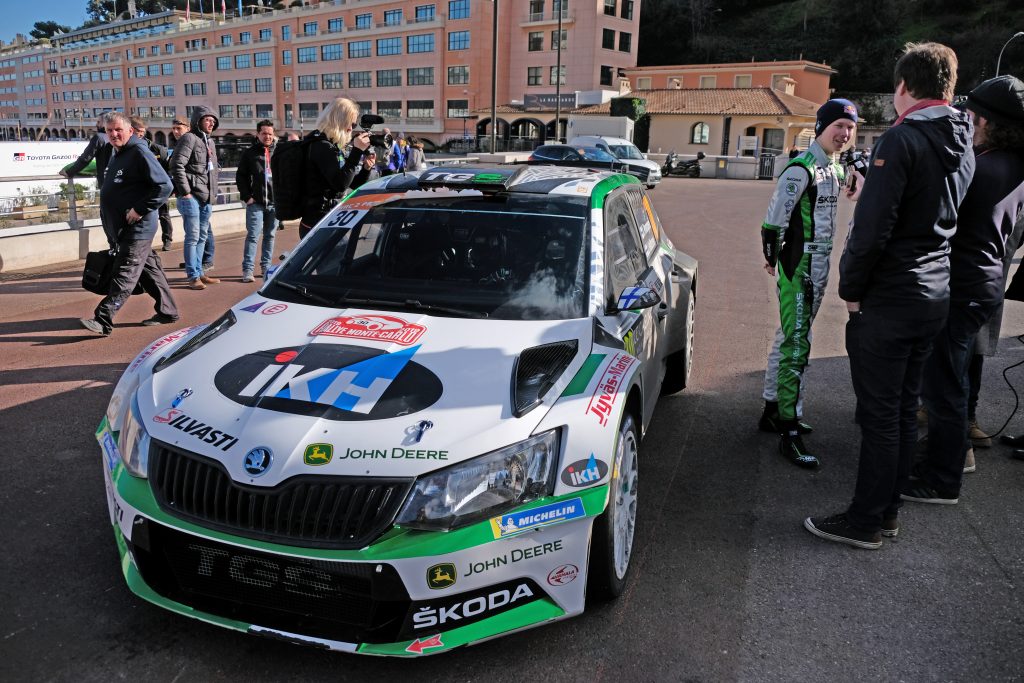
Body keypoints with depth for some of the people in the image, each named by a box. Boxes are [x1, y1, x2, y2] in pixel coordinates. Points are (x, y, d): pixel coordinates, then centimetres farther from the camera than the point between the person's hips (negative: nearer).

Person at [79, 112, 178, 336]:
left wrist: (140, 209, -19)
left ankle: (103, 320, -12)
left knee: (124, 274, -9)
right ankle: (167, 311, 22)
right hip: (121, 229, 10)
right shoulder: (116, 154, 17)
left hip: (137, 228, -10)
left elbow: (164, 185, -20)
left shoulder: (139, 152, -12)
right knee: (149, 270, 14)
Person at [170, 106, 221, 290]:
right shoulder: (189, 138, -8)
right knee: (193, 237, -6)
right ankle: (193, 277, -1)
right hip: (191, 196, -9)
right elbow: (177, 165, -17)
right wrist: (185, 192, -18)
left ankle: (200, 273, 22)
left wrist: (213, 193, 17)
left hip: (207, 198, 9)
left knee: (203, 237, 13)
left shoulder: (210, 142, 18)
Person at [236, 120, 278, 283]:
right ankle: (247, 269, -3)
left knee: (270, 236, 9)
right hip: (256, 202, -2)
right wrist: (246, 196, -5)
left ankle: (266, 267, 18)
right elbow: (240, 176, 5)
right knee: (253, 235, -5)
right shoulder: (249, 153, 4)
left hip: (275, 202, 2)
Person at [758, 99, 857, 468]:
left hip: (820, 267, 9)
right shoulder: (801, 169, -15)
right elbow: (774, 220, -17)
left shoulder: (837, 169, 13)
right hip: (798, 268, -9)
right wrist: (773, 258, -7)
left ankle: (772, 411, 28)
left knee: (789, 337, 16)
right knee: (797, 345, -10)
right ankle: (789, 432, -7)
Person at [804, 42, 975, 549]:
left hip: (888, 302, -8)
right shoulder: (962, 143, 11)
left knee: (879, 414, 0)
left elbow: (872, 227, -21)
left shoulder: (902, 139, -15)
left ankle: (865, 521, 11)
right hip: (934, 298, 8)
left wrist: (851, 289, -10)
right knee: (905, 408, 15)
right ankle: (888, 510, 27)